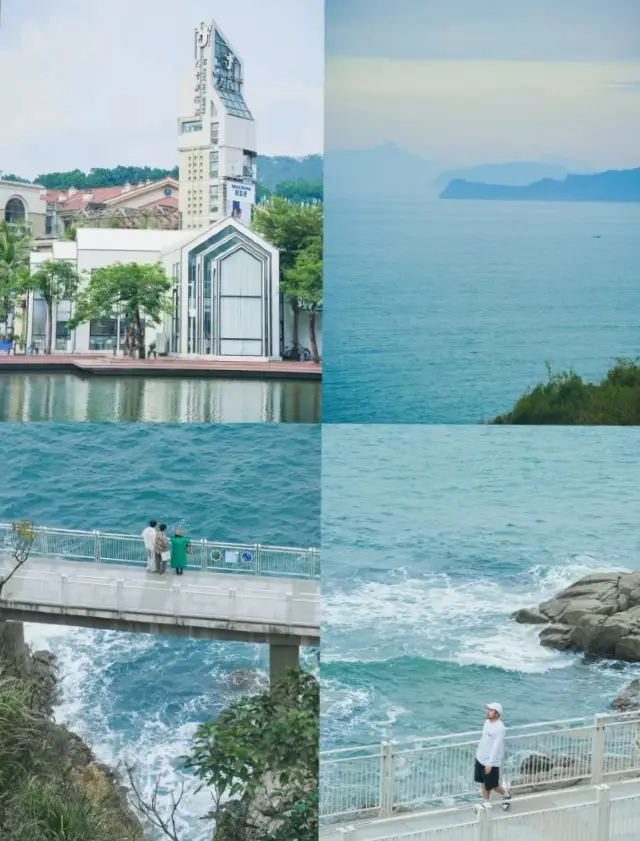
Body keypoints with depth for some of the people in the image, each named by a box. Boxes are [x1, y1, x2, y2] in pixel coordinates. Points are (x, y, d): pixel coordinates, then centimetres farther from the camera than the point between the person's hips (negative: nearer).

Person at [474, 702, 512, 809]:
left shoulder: (500, 728, -25)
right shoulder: (487, 721, 0)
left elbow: (496, 747, -26)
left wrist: (490, 763, -27)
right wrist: (478, 750, 20)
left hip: (491, 762, -8)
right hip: (480, 758, 8)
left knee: (492, 785, 5)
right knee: (484, 782, 17)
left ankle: (506, 794, 32)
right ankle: (486, 803, 32)